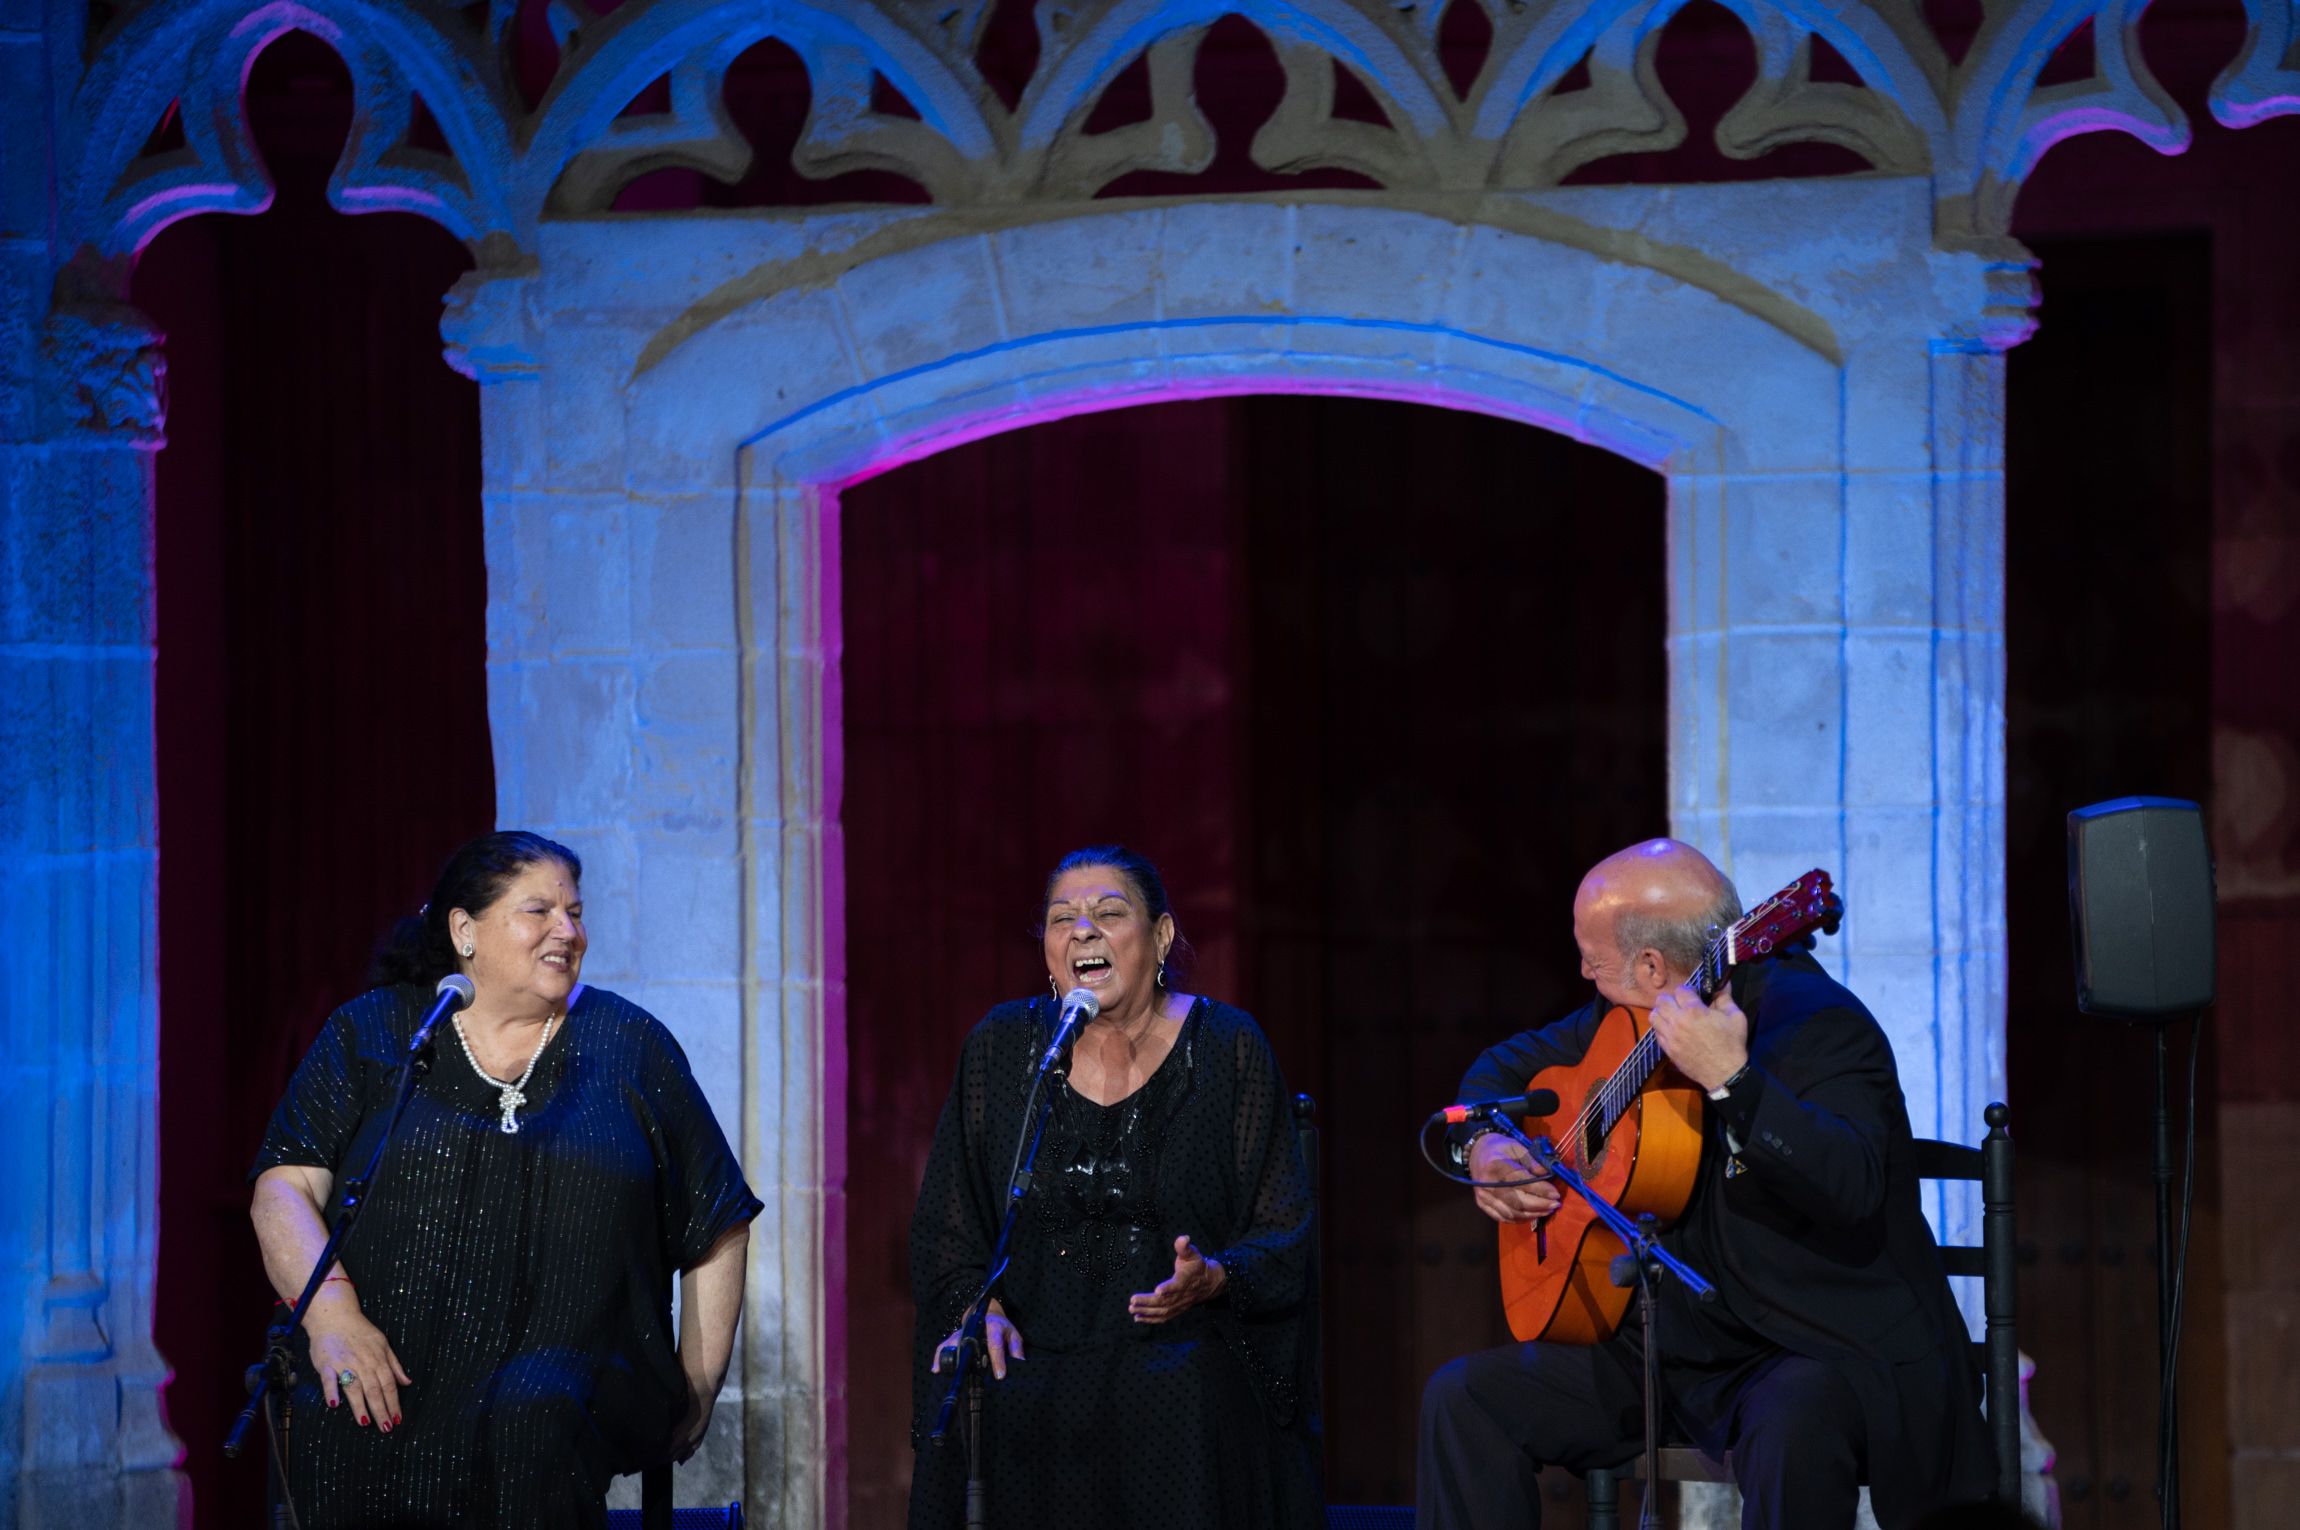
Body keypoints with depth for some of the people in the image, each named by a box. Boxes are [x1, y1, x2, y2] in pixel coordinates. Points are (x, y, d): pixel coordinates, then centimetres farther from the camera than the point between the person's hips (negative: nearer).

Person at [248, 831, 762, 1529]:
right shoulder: (371, 1034, 12)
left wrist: (695, 1394, 7)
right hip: (390, 1373, 0)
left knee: (533, 1407, -36)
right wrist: (330, 1311, -15)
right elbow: (282, 1190, 3)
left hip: (575, 1375, 0)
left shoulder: (627, 1045, 13)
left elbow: (718, 1233, 16)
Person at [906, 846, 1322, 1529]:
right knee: (973, 1406, -25)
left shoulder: (1226, 1046, 2)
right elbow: (946, 1224, 12)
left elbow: (1283, 1237, 3)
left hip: (1183, 1350, -2)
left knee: (1174, 1404, -30)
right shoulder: (1001, 1046, 7)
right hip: (1037, 1352, 2)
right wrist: (981, 1306, -7)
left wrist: (1213, 1278, -17)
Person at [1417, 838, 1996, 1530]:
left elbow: (1853, 1188, -34)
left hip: (1828, 1351, -8)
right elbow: (1509, 1065, 26)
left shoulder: (1813, 1024, -18)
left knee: (1790, 1426, -41)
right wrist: (1484, 1145, 4)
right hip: (1682, 1338, 8)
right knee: (1463, 1396, -4)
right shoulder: (1628, 1017, 7)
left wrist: (1731, 1079, -42)